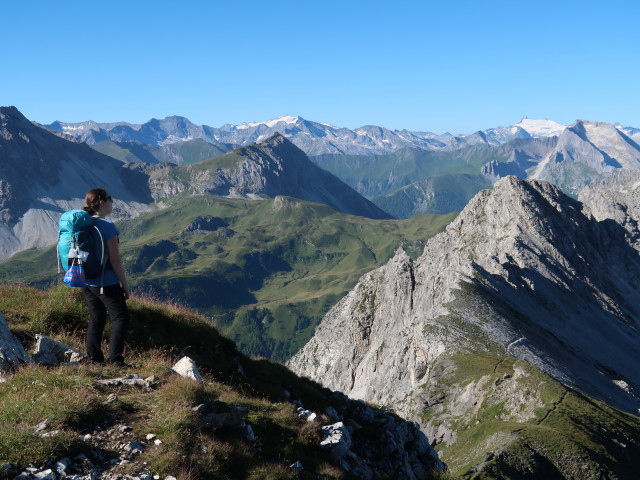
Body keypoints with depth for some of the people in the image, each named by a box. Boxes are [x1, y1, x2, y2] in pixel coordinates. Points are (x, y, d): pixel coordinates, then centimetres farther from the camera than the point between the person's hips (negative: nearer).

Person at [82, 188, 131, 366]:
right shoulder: (107, 226, -17)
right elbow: (115, 260, -17)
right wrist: (125, 284, -8)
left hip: (88, 283, 7)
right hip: (107, 284, -7)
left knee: (96, 320, 16)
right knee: (121, 319, 2)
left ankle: (94, 359, 20)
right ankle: (115, 360, -3)